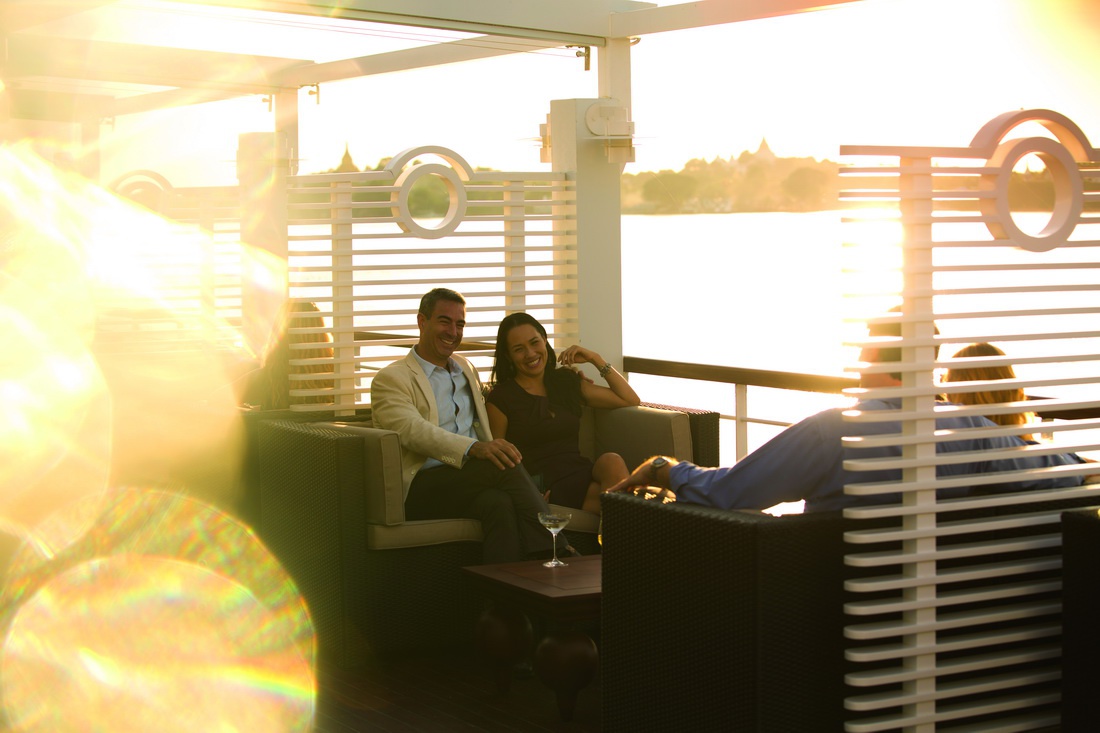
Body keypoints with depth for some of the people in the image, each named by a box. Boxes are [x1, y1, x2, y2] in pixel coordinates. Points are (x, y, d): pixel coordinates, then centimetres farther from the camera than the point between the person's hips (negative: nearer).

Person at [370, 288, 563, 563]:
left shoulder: (465, 368, 28)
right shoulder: (391, 379, 3)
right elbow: (414, 430, -15)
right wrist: (474, 448, -31)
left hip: (468, 482, 6)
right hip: (421, 487, -6)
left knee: (499, 503, -33)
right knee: (505, 465, -30)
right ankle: (554, 549, -28)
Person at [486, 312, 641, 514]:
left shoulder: (567, 382, 19)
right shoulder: (501, 399, 5)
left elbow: (631, 400, 23)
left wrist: (595, 359, 14)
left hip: (579, 473, 5)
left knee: (612, 461, -33)